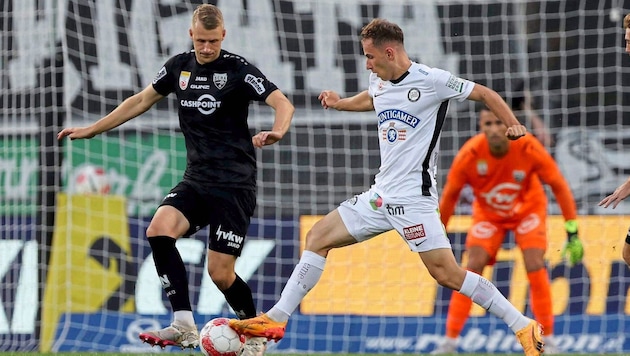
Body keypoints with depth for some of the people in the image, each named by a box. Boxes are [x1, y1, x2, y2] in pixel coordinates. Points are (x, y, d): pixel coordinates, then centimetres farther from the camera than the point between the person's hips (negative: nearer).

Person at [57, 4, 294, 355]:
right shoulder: (180, 66, 7)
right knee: (159, 231, -22)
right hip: (196, 181, 5)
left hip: (234, 184, -5)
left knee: (220, 273, -9)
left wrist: (277, 131, -41)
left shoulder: (237, 69, -10)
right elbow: (142, 100, 20)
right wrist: (91, 130, 20)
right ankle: (185, 326, -20)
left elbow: (283, 103, -19)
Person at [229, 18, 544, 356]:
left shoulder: (431, 80, -13)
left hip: (414, 198, -8)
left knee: (446, 274, -14)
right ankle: (276, 320, 8)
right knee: (318, 237, 5)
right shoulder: (378, 80, 8)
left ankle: (524, 327, -7)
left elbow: (485, 93, -4)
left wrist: (513, 125, -16)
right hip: (381, 195, 8)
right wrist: (340, 103, 22)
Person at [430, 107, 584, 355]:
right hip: (487, 213, 1)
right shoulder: (469, 154, -28)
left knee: (535, 265, -18)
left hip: (528, 210, -1)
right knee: (473, 266, -15)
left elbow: (559, 186, -18)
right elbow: (450, 194, -12)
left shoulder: (529, 148, -30)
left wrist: (572, 233, -19)